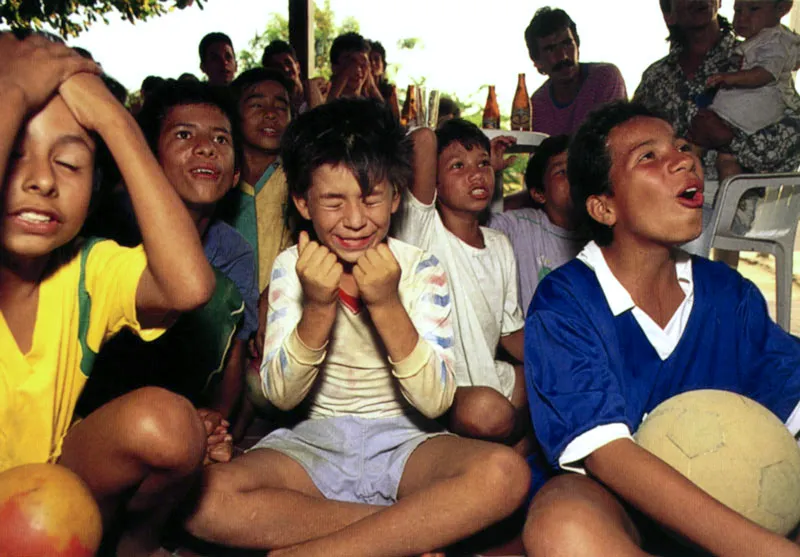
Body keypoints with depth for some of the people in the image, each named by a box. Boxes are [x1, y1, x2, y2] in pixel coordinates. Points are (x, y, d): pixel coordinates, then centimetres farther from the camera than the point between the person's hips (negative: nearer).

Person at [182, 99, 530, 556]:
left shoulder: (422, 270, -4)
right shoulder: (291, 268, 0)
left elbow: (436, 402, -12)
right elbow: (281, 396, -7)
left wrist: (387, 305, -24)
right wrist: (318, 307, -22)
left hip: (404, 445, -1)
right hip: (315, 443, 1)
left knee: (506, 473, -32)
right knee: (204, 498, -29)